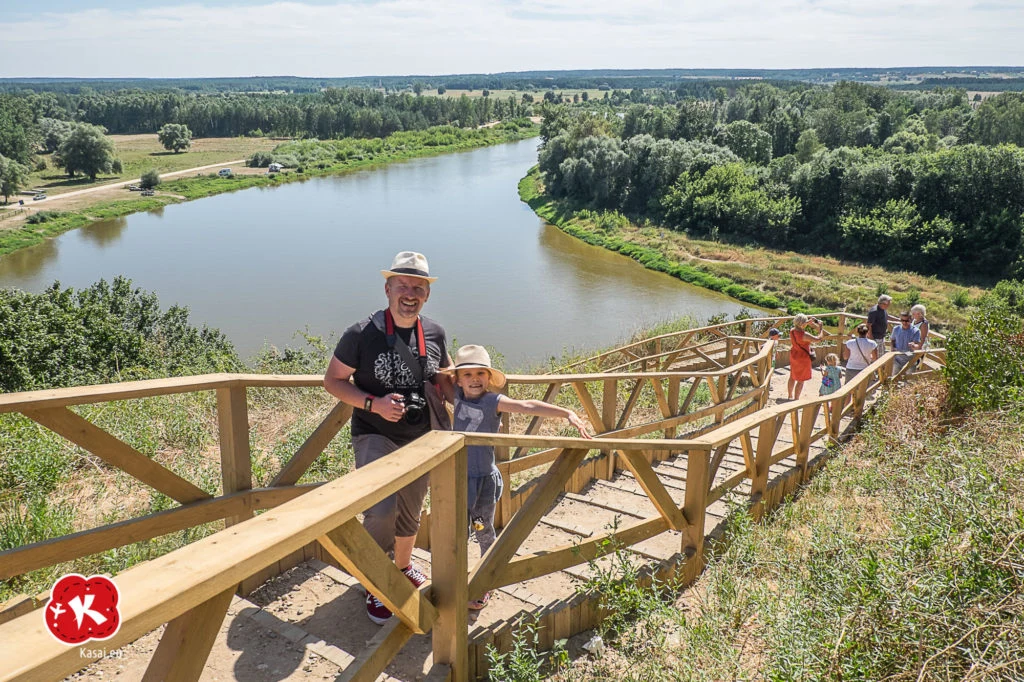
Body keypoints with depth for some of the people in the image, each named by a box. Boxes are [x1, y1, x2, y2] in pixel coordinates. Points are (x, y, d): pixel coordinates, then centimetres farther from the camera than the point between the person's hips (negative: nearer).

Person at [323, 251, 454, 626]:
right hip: (375, 436, -5)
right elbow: (333, 380, -9)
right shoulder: (362, 334, -16)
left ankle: (404, 566, 48)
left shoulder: (434, 334, -2)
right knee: (381, 511, -21)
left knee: (410, 513, 20)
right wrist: (373, 404, -22)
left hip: (420, 438, 5)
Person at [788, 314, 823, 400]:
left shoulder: (792, 331, -8)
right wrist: (820, 327, -13)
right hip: (803, 358, -8)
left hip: (793, 356, 8)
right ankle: (796, 399, 11)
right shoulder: (804, 335, -30)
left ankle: (790, 396, 37)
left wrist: (808, 322, 10)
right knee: (801, 380, 6)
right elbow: (818, 339, -26)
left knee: (792, 377, 22)